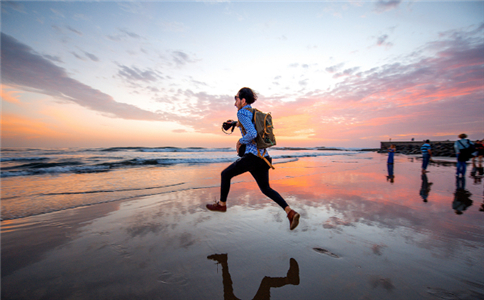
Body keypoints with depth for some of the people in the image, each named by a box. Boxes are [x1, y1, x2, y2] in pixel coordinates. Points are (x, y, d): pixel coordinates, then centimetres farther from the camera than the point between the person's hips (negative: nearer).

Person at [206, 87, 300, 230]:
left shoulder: (242, 112, -8)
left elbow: (252, 134, -23)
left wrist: (239, 142, -6)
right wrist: (238, 124, 34)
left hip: (252, 156, -9)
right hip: (263, 157, 9)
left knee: (225, 174, 13)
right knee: (266, 189, 18)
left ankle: (222, 204, 29)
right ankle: (291, 212, 4)